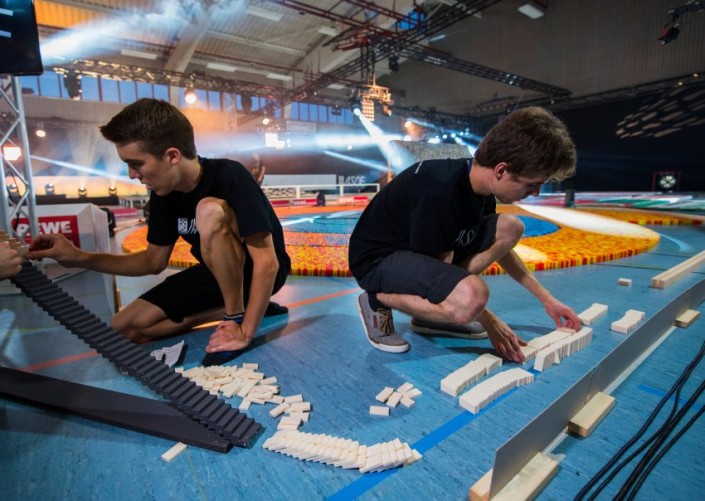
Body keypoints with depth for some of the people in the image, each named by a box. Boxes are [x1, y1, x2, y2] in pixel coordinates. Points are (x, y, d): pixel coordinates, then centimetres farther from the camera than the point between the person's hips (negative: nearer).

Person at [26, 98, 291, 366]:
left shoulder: (230, 178, -27)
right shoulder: (163, 193, -5)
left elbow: (267, 262, -29)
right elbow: (155, 260, 5)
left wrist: (245, 331, -29)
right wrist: (80, 258, -5)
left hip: (256, 272, -7)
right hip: (217, 273, 7)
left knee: (210, 211, -33)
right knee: (126, 328, -1)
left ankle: (237, 317, -18)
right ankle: (237, 308, 1)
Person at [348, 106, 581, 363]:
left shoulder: (478, 181, -3)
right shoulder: (440, 192, -30)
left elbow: (500, 246, 12)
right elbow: (440, 269, -20)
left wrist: (546, 297, 12)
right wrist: (490, 322, -10)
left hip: (419, 249, 9)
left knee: (510, 227, -1)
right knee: (471, 297, -34)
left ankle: (431, 304, 3)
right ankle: (378, 300, -7)